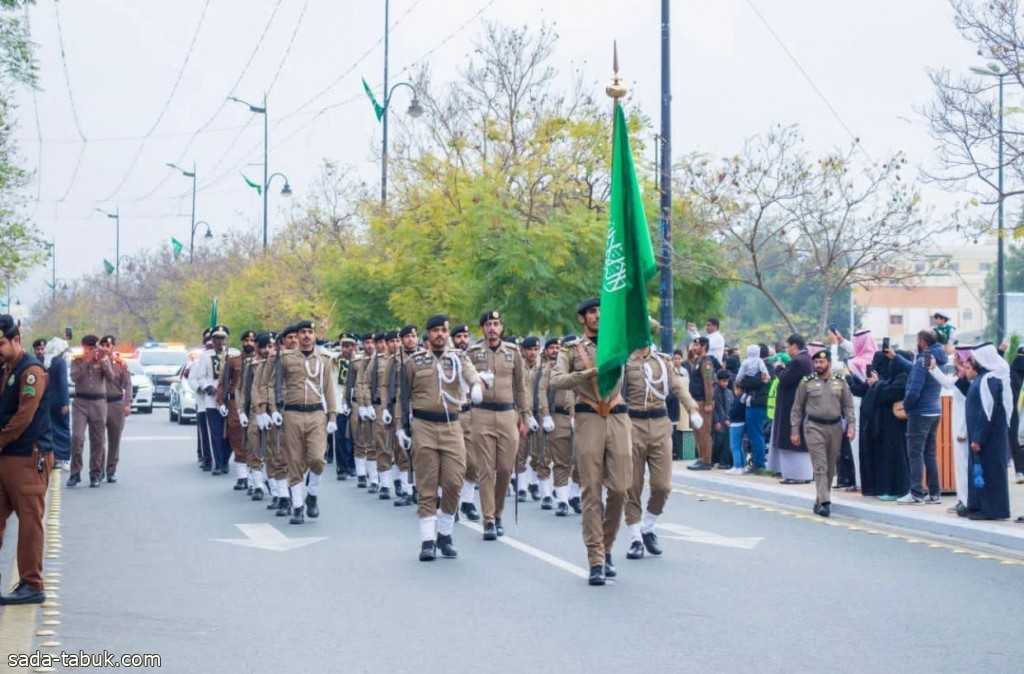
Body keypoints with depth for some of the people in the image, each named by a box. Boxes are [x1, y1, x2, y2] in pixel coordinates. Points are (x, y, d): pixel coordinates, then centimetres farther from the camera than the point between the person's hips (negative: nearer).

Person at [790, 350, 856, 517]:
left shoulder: (840, 382, 6)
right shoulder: (806, 382, 1)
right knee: (820, 466, -11)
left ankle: (820, 500, 22)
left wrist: (851, 426, -5)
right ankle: (825, 502, -16)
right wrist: (794, 431, 1)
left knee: (830, 467, 9)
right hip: (814, 427, -3)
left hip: (835, 427, 3)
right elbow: (797, 408, 5)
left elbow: (848, 406, 8)